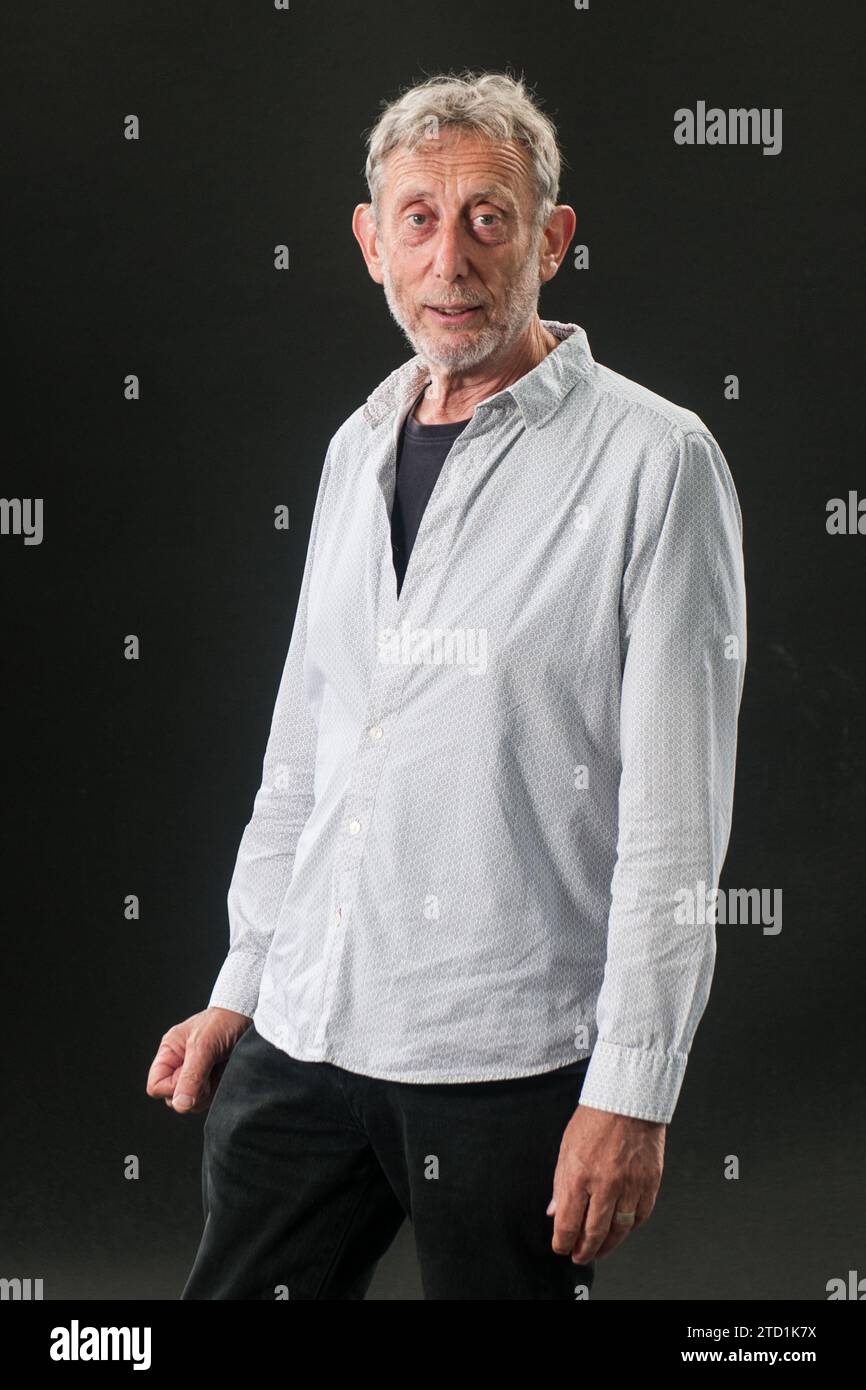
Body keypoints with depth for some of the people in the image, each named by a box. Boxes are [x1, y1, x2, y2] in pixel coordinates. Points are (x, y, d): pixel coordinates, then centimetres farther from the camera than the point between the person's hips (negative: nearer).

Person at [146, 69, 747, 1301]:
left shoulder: (651, 459, -8)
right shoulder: (360, 448, 11)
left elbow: (674, 818, -12)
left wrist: (632, 1092, -14)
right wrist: (241, 988, 16)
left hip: (511, 1059, -6)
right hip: (300, 1036, 6)